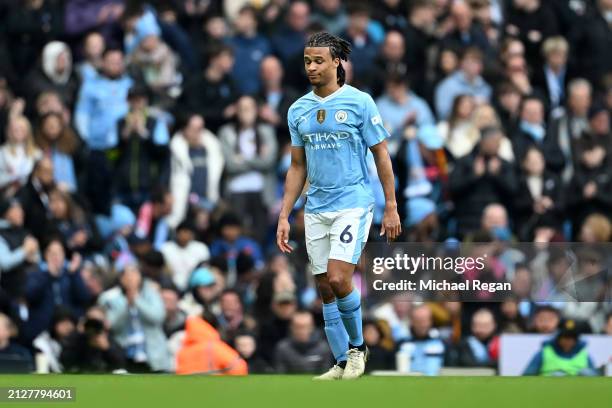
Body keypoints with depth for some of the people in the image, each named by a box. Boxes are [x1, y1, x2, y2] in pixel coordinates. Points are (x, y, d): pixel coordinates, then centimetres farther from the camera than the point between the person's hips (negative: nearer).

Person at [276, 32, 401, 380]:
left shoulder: (360, 102, -6)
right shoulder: (298, 110, 8)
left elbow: (382, 156, -2)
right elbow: (298, 167, 14)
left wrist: (391, 207, -5)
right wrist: (284, 216, 9)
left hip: (353, 204, -5)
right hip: (316, 209, 5)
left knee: (338, 279, -17)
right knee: (326, 288, 5)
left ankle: (357, 346, 5)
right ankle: (342, 363, 15)